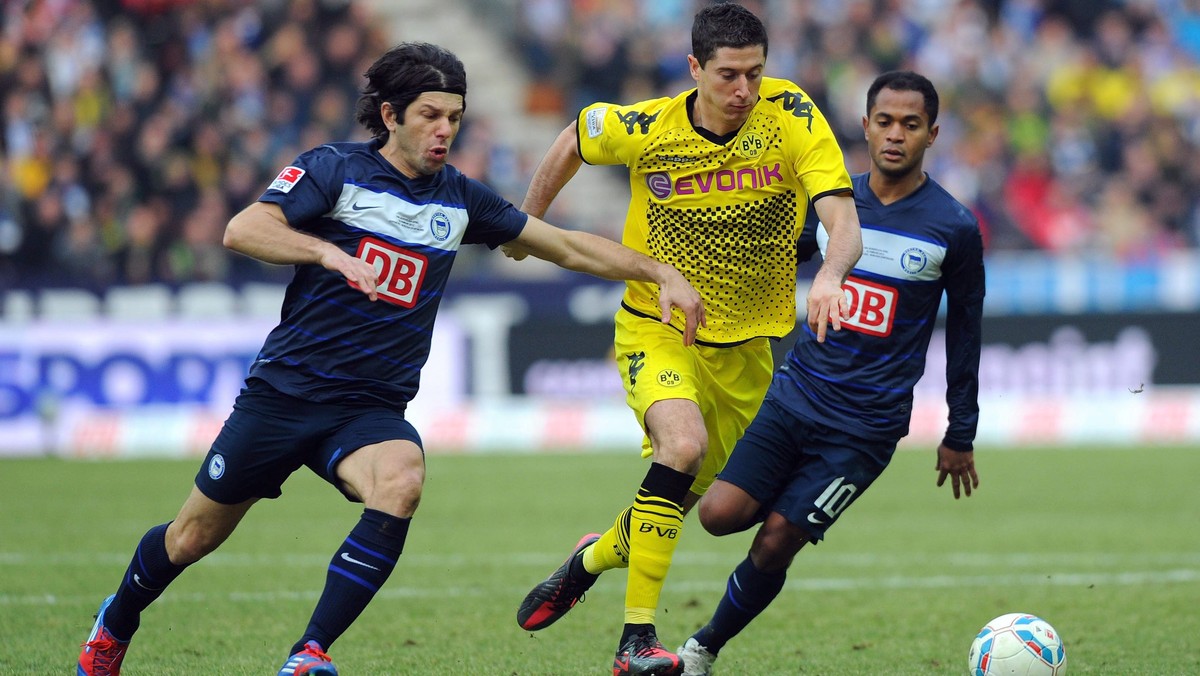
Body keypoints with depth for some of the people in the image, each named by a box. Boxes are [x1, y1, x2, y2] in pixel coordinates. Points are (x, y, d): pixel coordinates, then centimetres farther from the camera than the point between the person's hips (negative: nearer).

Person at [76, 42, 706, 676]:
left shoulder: (459, 199, 6)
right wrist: (327, 251, -35)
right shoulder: (334, 169, -6)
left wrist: (663, 273, 4)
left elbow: (570, 246, 12)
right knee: (194, 536, 7)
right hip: (285, 388, -2)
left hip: (372, 409, 2)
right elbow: (241, 230, -20)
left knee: (401, 482, -32)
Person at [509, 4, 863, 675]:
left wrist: (829, 277, -47)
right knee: (683, 443, -30)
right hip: (657, 327, -3)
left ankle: (595, 557, 49)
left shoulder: (792, 115, -18)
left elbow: (844, 223, -27)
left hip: (745, 344, 3)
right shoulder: (646, 129, -16)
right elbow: (574, 138, 6)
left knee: (689, 496, 14)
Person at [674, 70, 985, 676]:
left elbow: (964, 331, 5)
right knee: (720, 514, -14)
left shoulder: (953, 228, -5)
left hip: (866, 425, -3)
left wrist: (961, 436, 9)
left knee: (773, 545, -7)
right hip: (795, 395, 3)